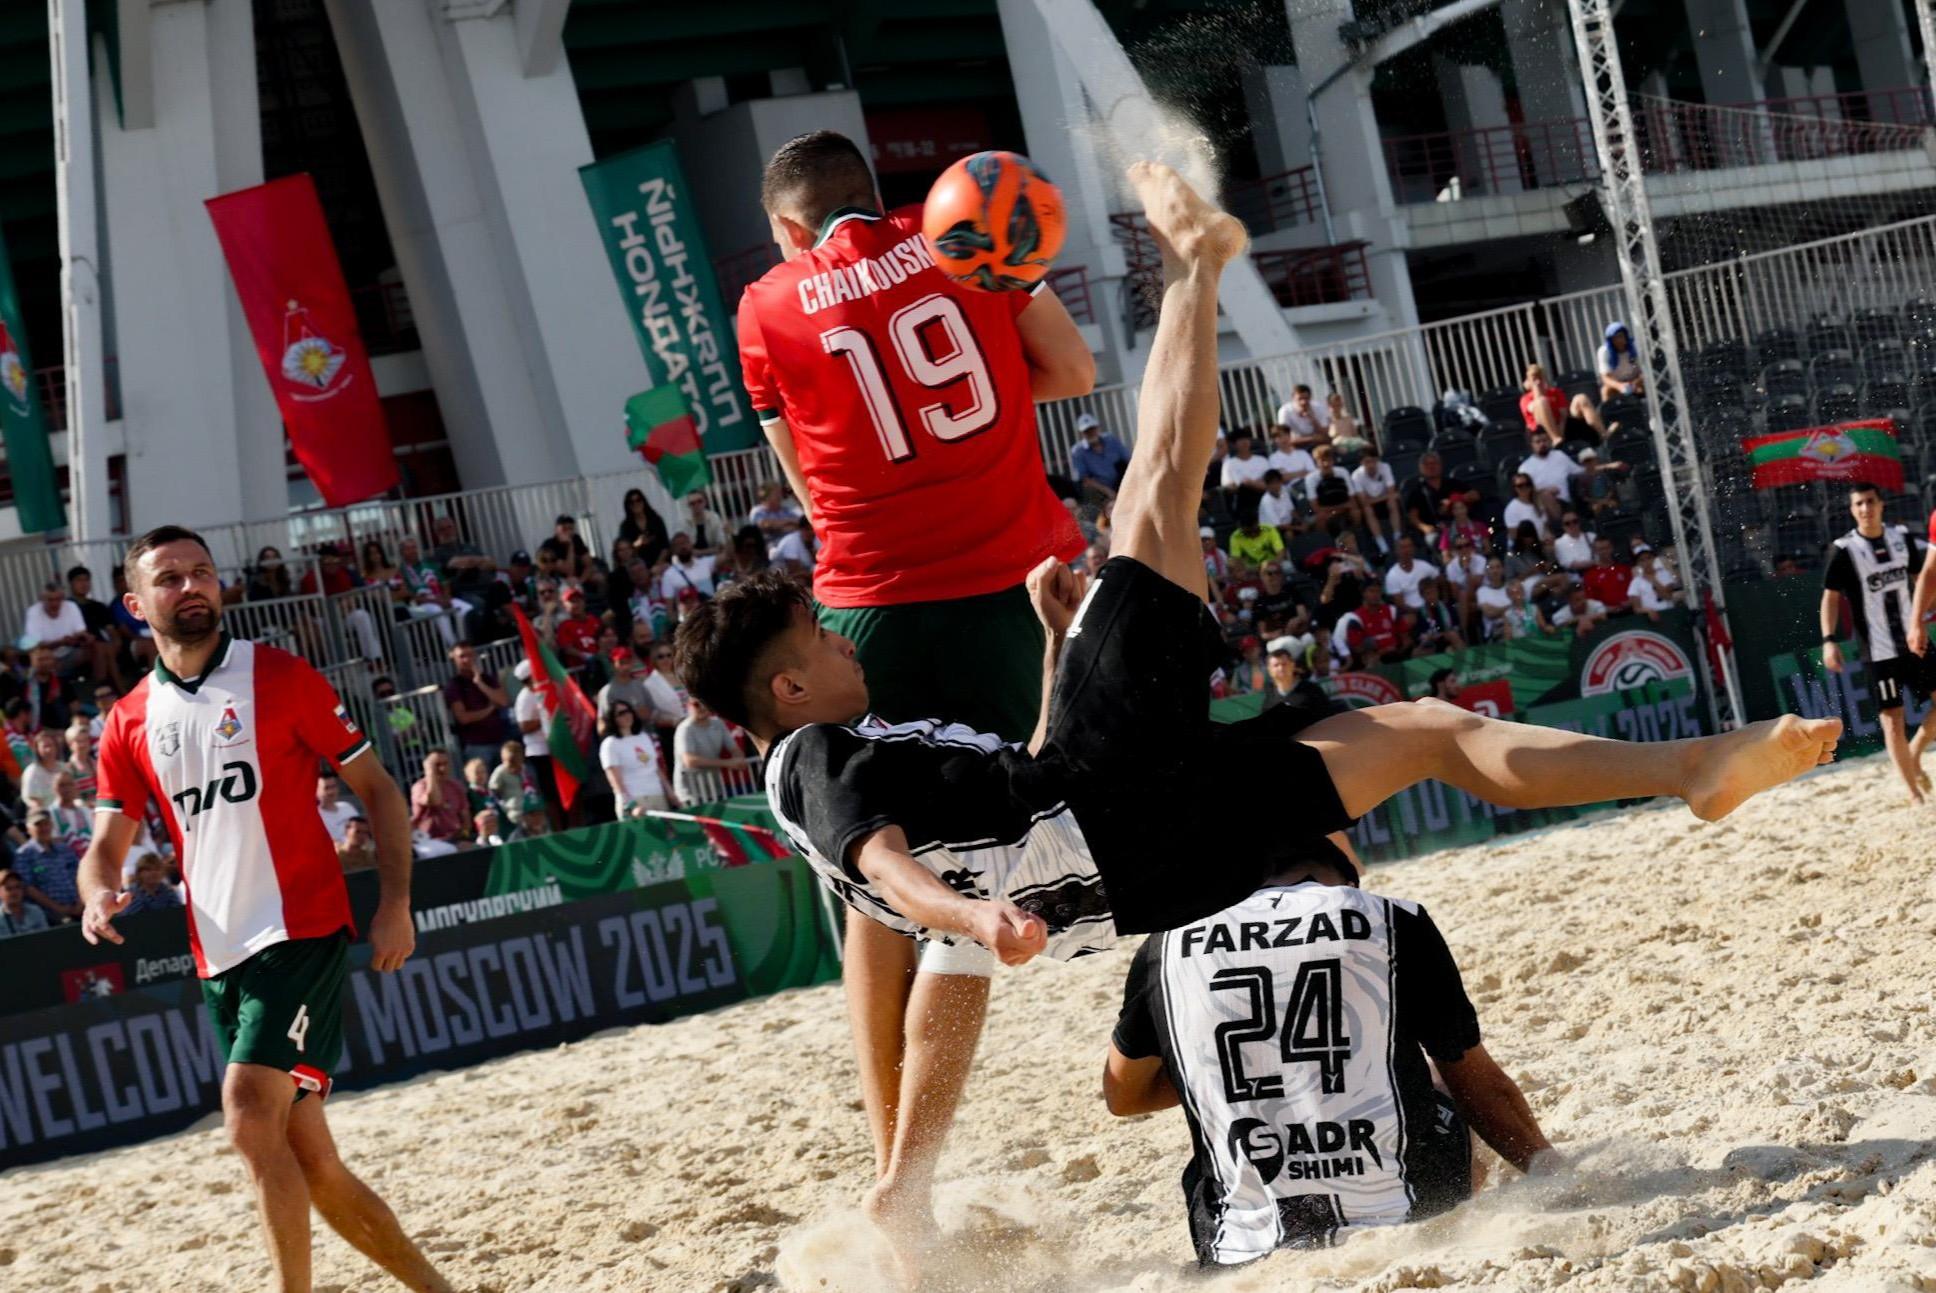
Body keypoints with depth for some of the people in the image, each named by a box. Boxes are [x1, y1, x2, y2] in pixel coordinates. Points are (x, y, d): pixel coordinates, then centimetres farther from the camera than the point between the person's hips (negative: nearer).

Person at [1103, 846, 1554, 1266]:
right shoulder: (1395, 922, 1)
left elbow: (1122, 1096, 21)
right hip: (1403, 1226, 0)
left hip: (1249, 1258, 0)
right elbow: (1483, 1086, 9)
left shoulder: (1167, 946, 6)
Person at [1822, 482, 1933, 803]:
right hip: (1879, 650, -5)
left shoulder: (1903, 537, 4)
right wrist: (1829, 640, -18)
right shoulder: (1844, 550, -10)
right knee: (1893, 720, -5)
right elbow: (1831, 597, -8)